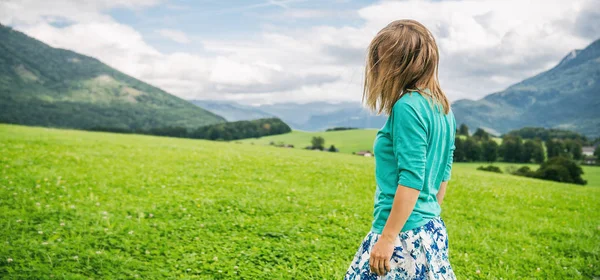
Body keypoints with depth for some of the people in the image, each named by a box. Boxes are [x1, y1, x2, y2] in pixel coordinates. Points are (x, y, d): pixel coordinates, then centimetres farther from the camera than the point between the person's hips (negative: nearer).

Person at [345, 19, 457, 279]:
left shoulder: (407, 106, -15)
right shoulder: (442, 108, 10)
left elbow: (411, 179, -20)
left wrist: (387, 238, -18)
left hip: (404, 233, -9)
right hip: (433, 232, 9)